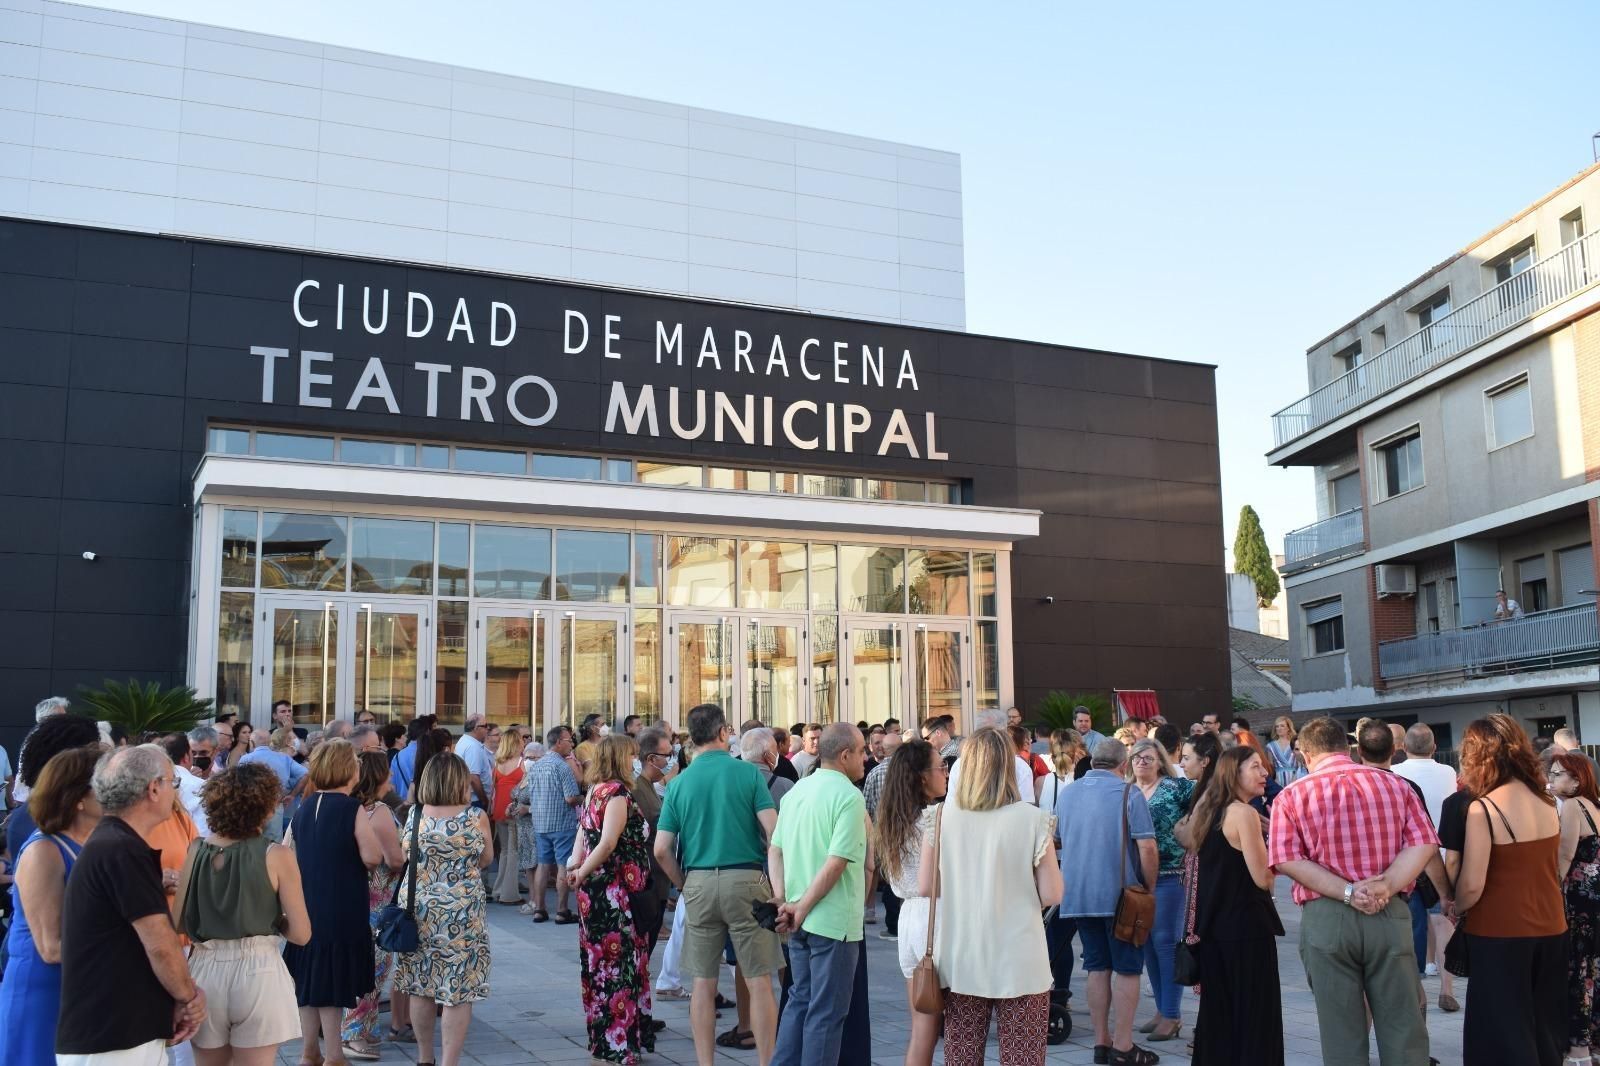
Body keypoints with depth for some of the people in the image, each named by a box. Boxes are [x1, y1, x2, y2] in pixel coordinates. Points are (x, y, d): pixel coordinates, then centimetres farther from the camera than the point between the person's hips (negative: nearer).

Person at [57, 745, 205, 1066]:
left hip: (118, 1033, 9)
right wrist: (188, 997, -4)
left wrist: (180, 997, 4)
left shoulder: (109, 844, 13)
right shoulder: (121, 851, -19)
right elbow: (159, 944, -20)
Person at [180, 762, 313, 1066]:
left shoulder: (196, 851, 1)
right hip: (257, 972, -4)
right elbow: (300, 934, -7)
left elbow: (178, 924, 4)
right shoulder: (277, 856, -9)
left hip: (205, 971, 4)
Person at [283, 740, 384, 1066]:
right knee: (332, 982, 0)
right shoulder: (352, 809, -14)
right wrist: (368, 833, 1)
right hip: (341, 911, -6)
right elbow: (372, 857, -18)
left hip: (307, 907, 6)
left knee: (310, 979, 13)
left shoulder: (303, 808, 5)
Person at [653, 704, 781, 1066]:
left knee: (703, 984, 9)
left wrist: (685, 885, 13)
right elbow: (773, 832, -9)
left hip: (699, 883, 3)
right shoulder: (747, 773, -3)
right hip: (745, 879, -2)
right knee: (759, 982, 4)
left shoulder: (679, 782, 4)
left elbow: (662, 850, 1)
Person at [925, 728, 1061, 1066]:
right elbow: (1052, 895, -7)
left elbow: (927, 887, 3)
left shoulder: (941, 817, -2)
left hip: (960, 961, 2)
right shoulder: (1032, 818, -8)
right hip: (1019, 962, -2)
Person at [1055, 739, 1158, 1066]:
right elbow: (1147, 848, -14)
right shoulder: (1128, 794, -10)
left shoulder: (1067, 793, 8)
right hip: (1119, 895, -5)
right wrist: (1149, 888, -2)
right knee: (1126, 969, 3)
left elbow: (1059, 840, 20)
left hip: (1077, 896, 5)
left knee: (1097, 966, 12)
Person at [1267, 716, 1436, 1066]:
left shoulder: (1291, 796, 1)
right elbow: (1422, 843, -3)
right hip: (1389, 914, 2)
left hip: (1325, 918, -1)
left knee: (1341, 1034, 8)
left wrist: (1347, 892, -14)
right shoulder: (1396, 784, 7)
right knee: (1403, 1026, 10)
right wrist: (1387, 886, -13)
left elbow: (1288, 860, -10)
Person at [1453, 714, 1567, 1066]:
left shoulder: (1482, 809, -17)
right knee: (1544, 1031, 18)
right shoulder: (1547, 802, 2)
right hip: (1551, 930, 6)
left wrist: (1453, 909, -1)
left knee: (1504, 1037, 5)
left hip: (1500, 935, -6)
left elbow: (1472, 886, -17)